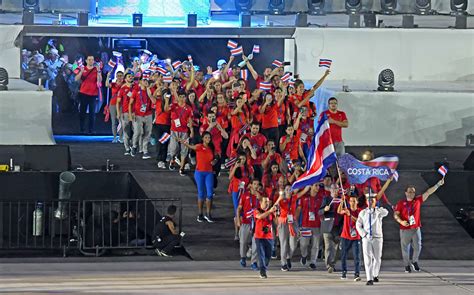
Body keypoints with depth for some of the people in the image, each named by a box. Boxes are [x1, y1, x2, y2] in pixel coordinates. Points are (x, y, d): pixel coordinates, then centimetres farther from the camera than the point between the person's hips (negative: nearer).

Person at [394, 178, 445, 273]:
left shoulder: (418, 200, 4)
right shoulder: (401, 203, -2)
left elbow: (428, 192, 0)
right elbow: (396, 214, -1)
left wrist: (438, 184, -6)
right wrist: (401, 221, -19)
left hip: (416, 229, 2)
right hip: (405, 229, -2)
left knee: (417, 247, 2)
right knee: (405, 248, 4)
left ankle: (414, 261, 26)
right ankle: (407, 265, 18)